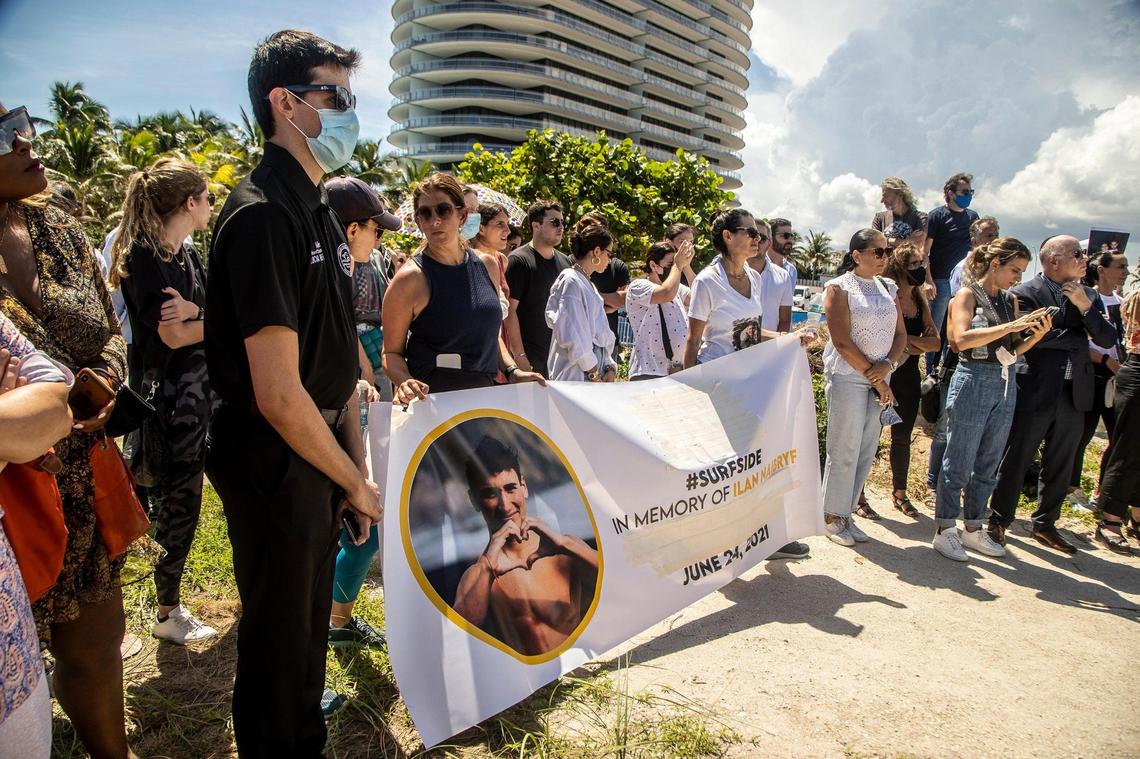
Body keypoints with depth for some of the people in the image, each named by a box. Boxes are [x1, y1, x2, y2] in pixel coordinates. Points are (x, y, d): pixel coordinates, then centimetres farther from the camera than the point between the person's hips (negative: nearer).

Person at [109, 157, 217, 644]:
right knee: (178, 506, 1)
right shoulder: (144, 255, -15)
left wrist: (191, 310, -19)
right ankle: (168, 615, 19)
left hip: (200, 390, 8)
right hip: (166, 397, -8)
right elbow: (173, 334, -19)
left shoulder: (187, 255, 12)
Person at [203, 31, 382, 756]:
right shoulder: (262, 215, -20)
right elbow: (278, 393, -25)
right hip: (275, 460, -9)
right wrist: (356, 481, -12)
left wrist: (358, 465, 7)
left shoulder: (320, 212, 10)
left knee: (310, 617, 24)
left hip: (319, 448, 9)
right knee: (280, 632, 11)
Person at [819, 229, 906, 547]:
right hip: (847, 376, -6)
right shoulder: (840, 287, -6)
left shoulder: (888, 287, 13)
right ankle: (831, 518, 9)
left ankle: (845, 513, 19)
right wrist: (873, 377, -10)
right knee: (844, 451, -3)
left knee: (866, 451, 8)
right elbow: (842, 341, -12)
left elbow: (900, 333, 11)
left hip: (879, 378, 6)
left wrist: (887, 366, -8)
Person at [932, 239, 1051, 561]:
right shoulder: (967, 295, -5)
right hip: (974, 381, -7)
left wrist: (1036, 335, -4)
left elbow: (1012, 350, 13)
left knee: (988, 463, 12)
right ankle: (944, 530, 10)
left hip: (1005, 384, 7)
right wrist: (1011, 326, -20)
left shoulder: (1010, 301, 14)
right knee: (959, 462, -1)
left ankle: (974, 529, 23)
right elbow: (963, 339, -21)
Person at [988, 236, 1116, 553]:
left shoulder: (1087, 295, 10)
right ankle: (998, 521, 18)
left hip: (1074, 394, 6)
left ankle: (1045, 524, 30)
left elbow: (1108, 339, 4)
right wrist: (1080, 337, -8)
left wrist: (1085, 307, -11)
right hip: (1034, 393, -6)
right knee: (1015, 461, 4)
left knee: (1060, 466, 15)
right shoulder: (1024, 294, -9)